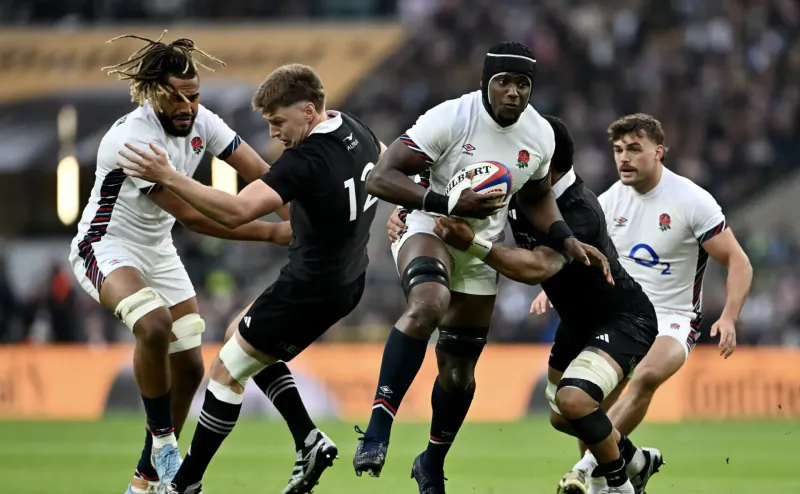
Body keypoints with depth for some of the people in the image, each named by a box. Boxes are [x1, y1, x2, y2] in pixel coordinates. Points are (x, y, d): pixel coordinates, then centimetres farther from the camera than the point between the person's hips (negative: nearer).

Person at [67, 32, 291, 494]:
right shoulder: (131, 139, -30)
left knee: (189, 368, 3)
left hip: (159, 250, 8)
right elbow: (191, 215, -30)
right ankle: (164, 441, -15)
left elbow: (261, 174, -8)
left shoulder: (199, 121, -9)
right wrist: (271, 232, -28)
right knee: (155, 325, -35)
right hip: (107, 245, -8)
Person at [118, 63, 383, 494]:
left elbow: (236, 211, -38)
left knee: (227, 371, 1)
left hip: (310, 290, -10)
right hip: (346, 281, 10)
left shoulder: (306, 159, -29)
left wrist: (168, 177, -37)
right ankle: (310, 442, 15)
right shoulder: (355, 130, -2)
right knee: (249, 341, 24)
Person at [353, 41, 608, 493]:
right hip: (428, 230, -5)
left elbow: (537, 197, 16)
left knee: (459, 372, 11)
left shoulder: (540, 135, -5)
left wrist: (567, 240, -1)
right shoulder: (450, 119, -23)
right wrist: (449, 204, -34)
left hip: (482, 252, 5)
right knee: (428, 304, -38)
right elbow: (380, 179, -25)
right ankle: (378, 430, -39)